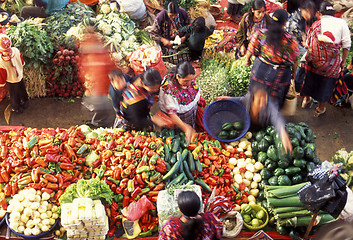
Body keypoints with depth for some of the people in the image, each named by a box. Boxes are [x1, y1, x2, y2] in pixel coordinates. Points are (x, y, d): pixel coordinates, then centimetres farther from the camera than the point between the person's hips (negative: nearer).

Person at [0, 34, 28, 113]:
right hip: (20, 76, 4)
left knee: (14, 95, 25)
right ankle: (25, 103, 59)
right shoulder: (16, 50, -29)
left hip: (11, 81, -4)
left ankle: (17, 108, 51)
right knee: (22, 91, 32)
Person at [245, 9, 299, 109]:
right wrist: (293, 72, 12)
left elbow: (250, 50, -3)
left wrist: (247, 59, 19)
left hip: (260, 70, 2)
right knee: (274, 101, 21)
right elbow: (294, 61, -7)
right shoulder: (291, 40, -19)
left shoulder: (260, 34, -16)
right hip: (279, 77, -2)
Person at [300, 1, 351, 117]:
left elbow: (308, 44, 9)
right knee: (327, 83, 16)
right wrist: (343, 61, 7)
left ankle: (306, 99, 46)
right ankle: (321, 108, 30)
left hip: (313, 59, 3)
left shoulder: (315, 24, 5)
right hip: (331, 62, -2)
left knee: (310, 78, 26)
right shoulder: (341, 23, -1)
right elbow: (347, 45, -3)